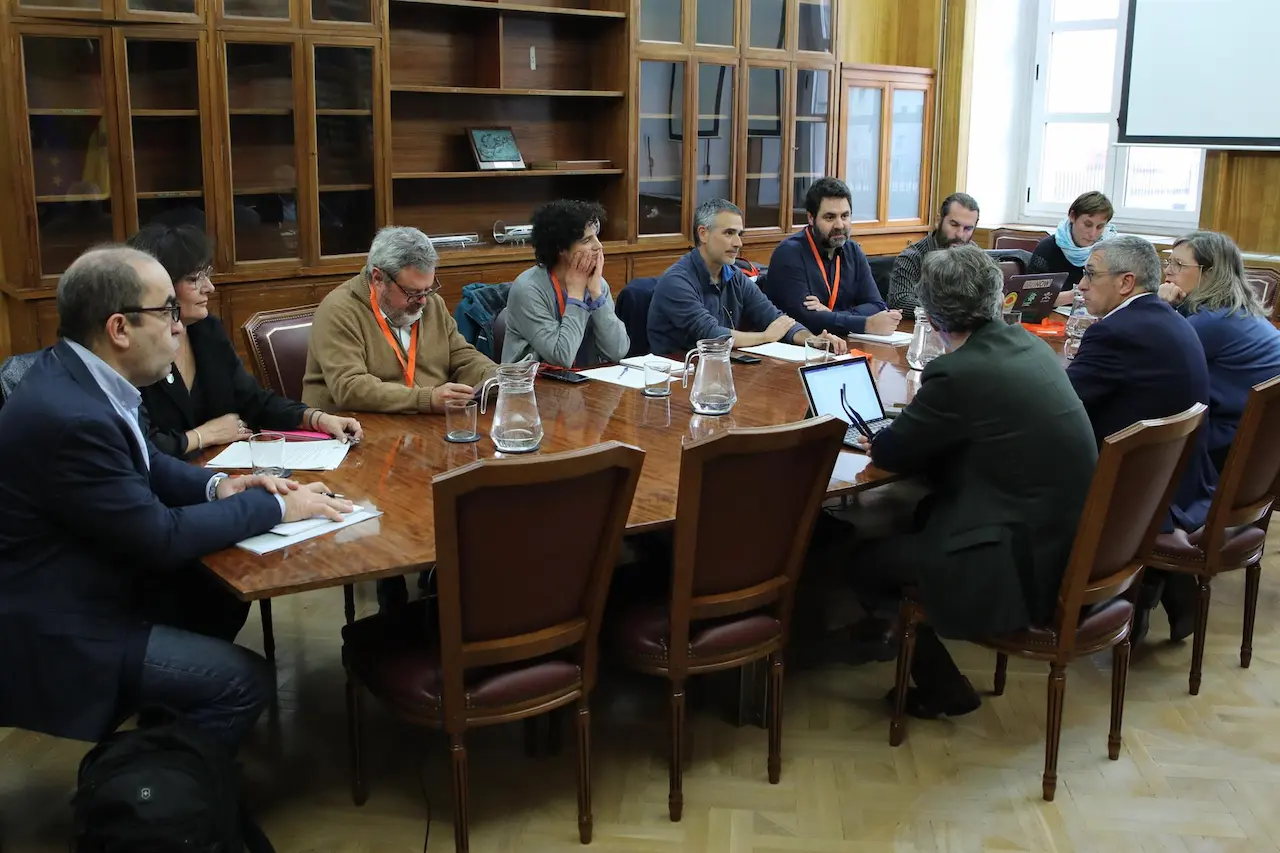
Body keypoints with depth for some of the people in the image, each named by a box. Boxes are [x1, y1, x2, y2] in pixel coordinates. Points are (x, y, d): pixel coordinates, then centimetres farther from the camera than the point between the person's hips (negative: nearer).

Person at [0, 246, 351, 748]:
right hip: (58, 629, -10)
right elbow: (160, 536, -24)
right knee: (245, 681, -10)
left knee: (223, 594, 17)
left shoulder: (77, 373, -1)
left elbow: (143, 463, 15)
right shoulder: (70, 416, -31)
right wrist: (276, 507, -15)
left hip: (87, 582, 10)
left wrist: (216, 486, -2)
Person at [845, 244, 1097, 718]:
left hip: (1026, 569, -9)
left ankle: (942, 688, 21)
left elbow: (889, 455, -7)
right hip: (1070, 539, 9)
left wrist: (893, 433, 13)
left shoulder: (959, 372, -21)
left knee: (866, 562, 7)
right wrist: (921, 421, 13)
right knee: (923, 512, 27)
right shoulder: (1027, 344, 4)